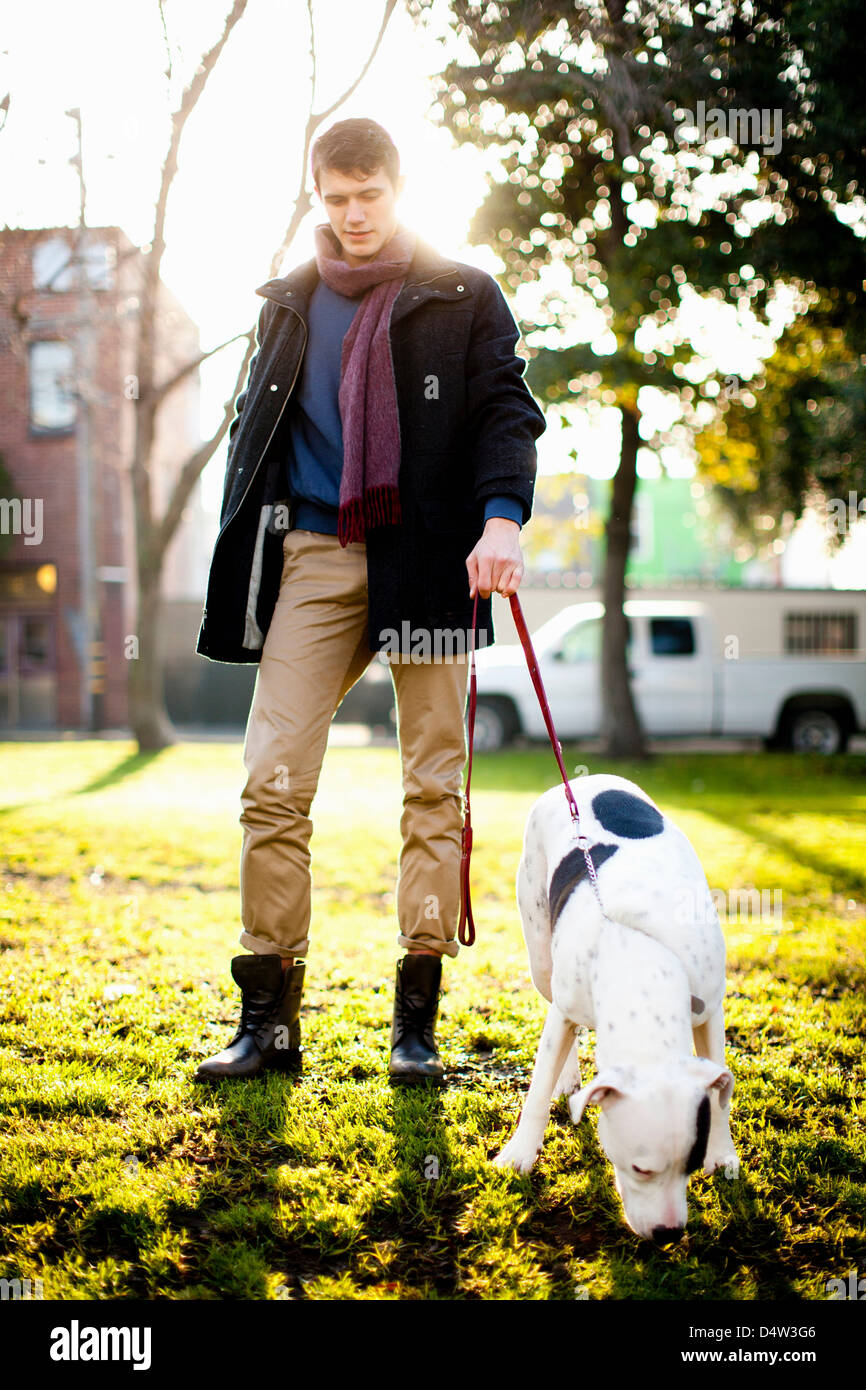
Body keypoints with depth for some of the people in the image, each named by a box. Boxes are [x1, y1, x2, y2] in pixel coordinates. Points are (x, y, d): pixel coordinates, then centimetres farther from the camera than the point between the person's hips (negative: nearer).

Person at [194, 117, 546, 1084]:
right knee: (273, 780, -7)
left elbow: (506, 411, 0)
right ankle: (268, 1019, 1)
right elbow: (255, 431, 21)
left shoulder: (462, 298, 7)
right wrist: (242, 571, 16)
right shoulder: (288, 304, 17)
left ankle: (416, 1020, 7)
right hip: (312, 559, 3)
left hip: (425, 558, -2)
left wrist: (502, 517, -19)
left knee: (434, 786, -1)